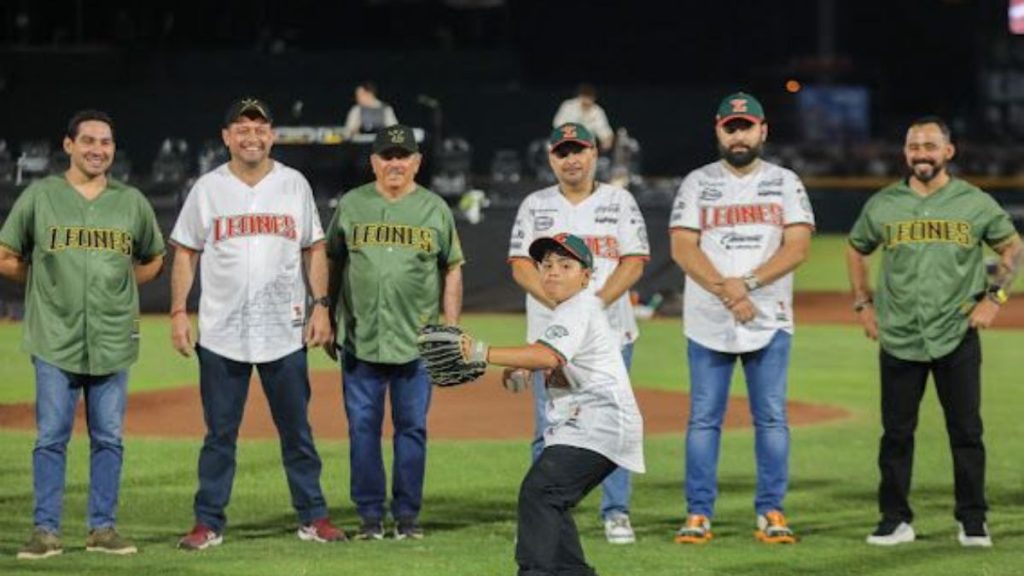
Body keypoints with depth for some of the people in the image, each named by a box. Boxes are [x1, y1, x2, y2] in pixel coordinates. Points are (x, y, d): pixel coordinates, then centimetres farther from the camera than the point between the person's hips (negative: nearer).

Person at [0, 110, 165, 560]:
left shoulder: (132, 202, 9)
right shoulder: (39, 196, 2)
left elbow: (153, 261, 21)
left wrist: (117, 288, 10)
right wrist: (47, 283, 5)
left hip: (113, 342, 2)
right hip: (55, 341, -2)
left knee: (109, 438, 4)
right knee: (51, 437, -3)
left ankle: (103, 529, 12)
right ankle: (46, 531, 2)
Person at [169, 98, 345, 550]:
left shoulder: (294, 185, 6)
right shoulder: (208, 188, 3)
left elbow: (314, 249, 10)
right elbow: (186, 253, 7)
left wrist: (320, 305, 0)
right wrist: (178, 313, -2)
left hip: (285, 333, 1)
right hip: (221, 335, -1)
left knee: (297, 431, 6)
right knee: (220, 433, 3)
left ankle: (313, 518, 14)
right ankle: (208, 524, 9)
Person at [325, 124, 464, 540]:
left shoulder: (435, 209, 7)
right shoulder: (351, 205, 7)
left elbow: (452, 271, 8)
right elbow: (331, 264, 12)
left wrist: (450, 329, 1)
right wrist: (327, 320, 7)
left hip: (417, 340, 0)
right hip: (360, 339, 0)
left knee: (412, 427, 4)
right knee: (363, 427, 2)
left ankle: (407, 514, 12)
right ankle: (370, 514, 10)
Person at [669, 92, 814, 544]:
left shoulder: (785, 183, 8)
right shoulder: (697, 183, 7)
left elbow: (798, 247, -3)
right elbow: (683, 248, -3)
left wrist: (747, 283, -15)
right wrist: (725, 290, -16)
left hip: (770, 320, 0)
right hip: (708, 321, 0)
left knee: (772, 417, 0)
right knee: (704, 418, 0)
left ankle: (771, 512, 6)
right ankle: (698, 514, 3)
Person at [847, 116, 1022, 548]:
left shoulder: (975, 203, 1)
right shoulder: (883, 204, 5)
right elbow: (856, 250, 20)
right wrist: (863, 305, 11)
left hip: (958, 337, -1)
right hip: (898, 338, 1)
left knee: (966, 431, 1)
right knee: (896, 432, 4)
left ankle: (972, 522, 10)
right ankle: (895, 520, 12)